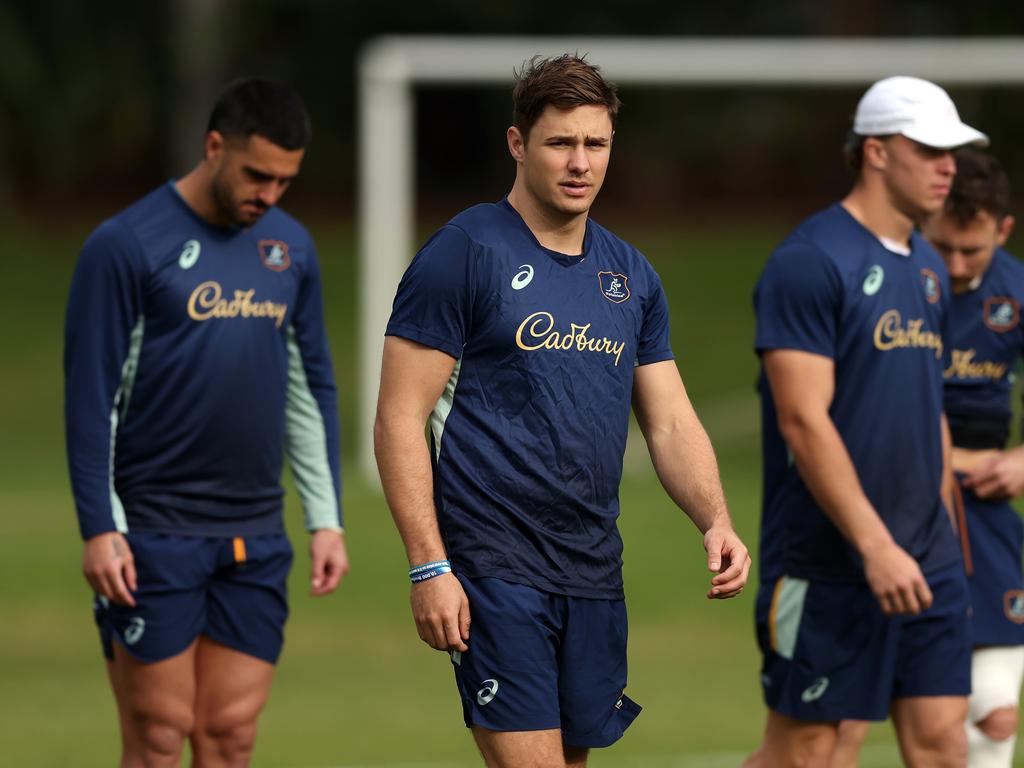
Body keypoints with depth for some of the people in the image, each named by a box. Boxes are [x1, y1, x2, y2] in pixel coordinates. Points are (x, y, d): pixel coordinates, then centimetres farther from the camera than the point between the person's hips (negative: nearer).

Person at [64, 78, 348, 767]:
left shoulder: (290, 246, 10)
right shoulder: (127, 245, -8)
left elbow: (311, 390, 17)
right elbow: (90, 395, -8)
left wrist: (327, 518, 12)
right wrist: (99, 528, -12)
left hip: (256, 540, 5)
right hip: (153, 537, -5)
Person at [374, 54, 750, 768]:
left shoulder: (631, 274, 13)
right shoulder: (465, 253, -6)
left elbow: (671, 422, 15)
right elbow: (399, 421, -9)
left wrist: (717, 521, -4)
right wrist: (429, 567, -16)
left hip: (595, 574, 6)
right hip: (494, 568, -6)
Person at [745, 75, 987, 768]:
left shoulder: (929, 268, 15)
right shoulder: (810, 262, -12)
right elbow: (803, 421, -18)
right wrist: (875, 546, -22)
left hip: (926, 561, 8)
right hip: (825, 566, -7)